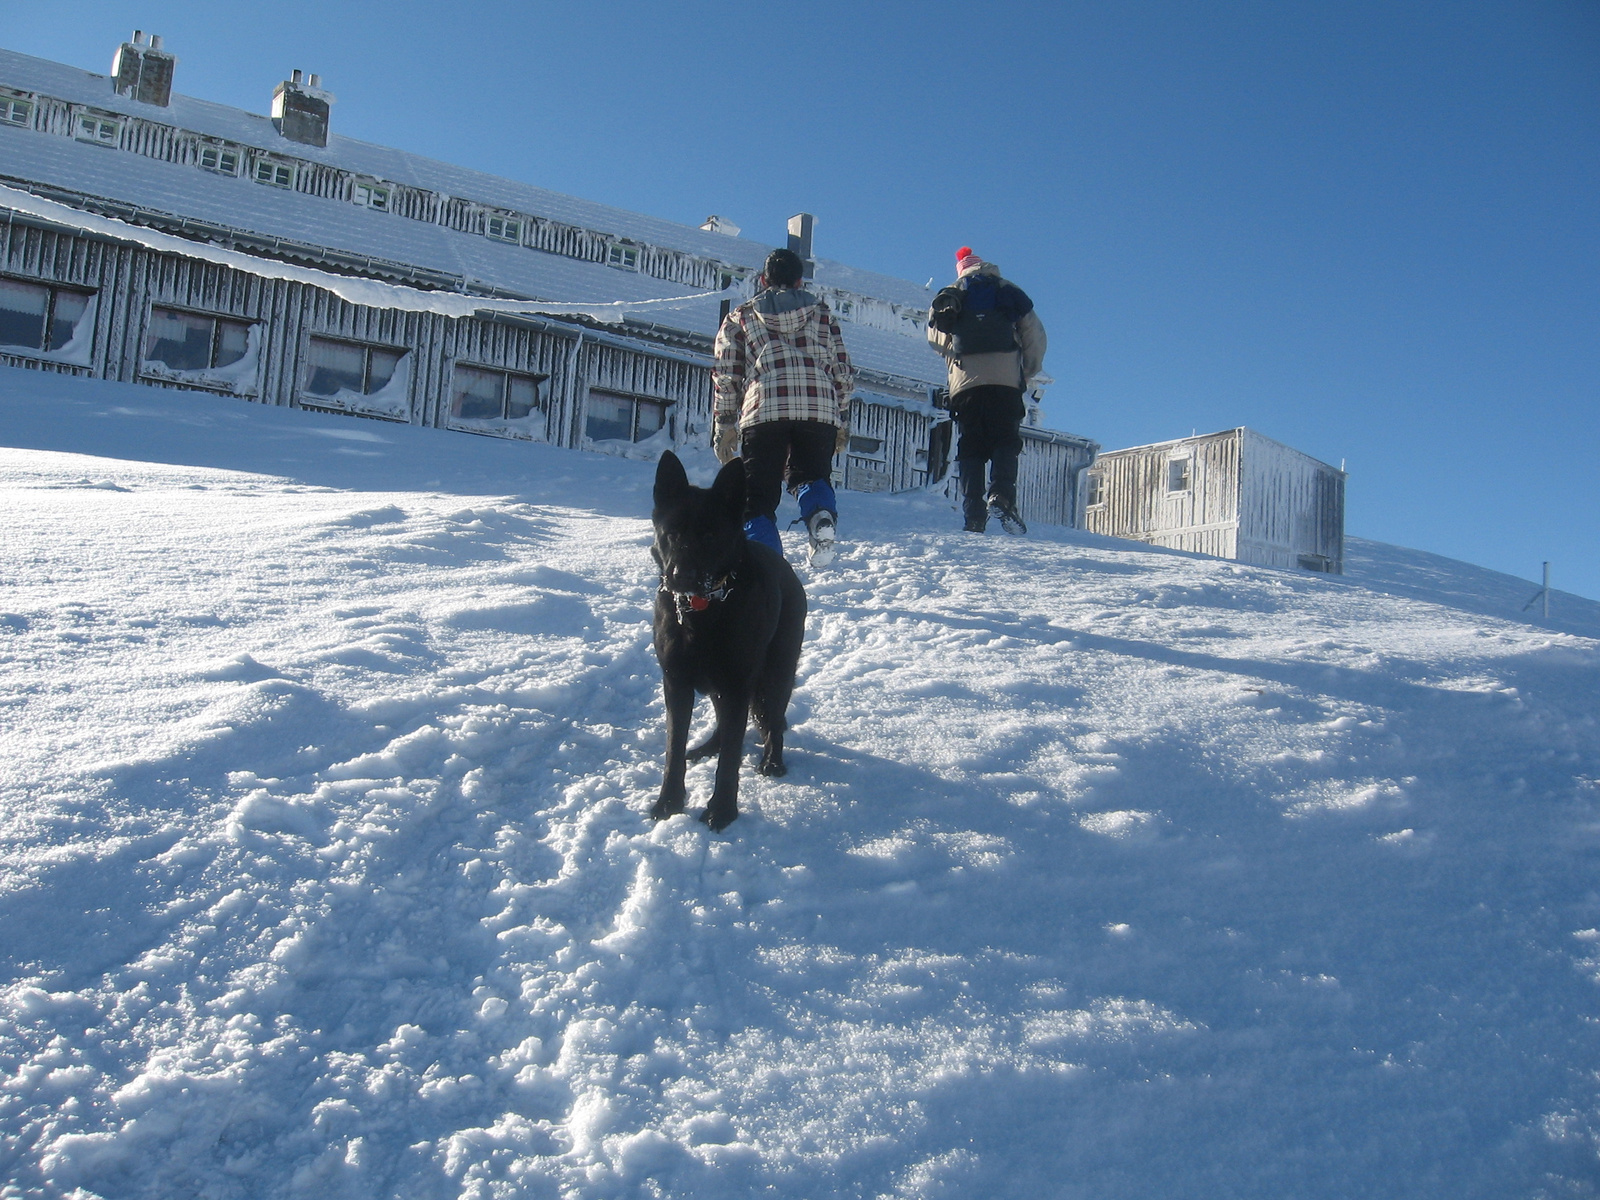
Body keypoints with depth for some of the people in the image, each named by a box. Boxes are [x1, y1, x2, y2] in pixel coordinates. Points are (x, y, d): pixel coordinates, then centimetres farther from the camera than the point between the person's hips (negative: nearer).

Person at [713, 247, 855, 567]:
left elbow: (725, 375, 14)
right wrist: (842, 422, 28)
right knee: (810, 475, 17)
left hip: (763, 410, -1)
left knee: (758, 494, 5)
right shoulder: (822, 315, 24)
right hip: (820, 409, 2)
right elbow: (843, 373, 21)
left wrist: (725, 425, 17)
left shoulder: (740, 317, 21)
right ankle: (821, 515, -17)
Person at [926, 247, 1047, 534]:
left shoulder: (951, 295, 19)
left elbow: (934, 334, 13)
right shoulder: (1009, 291, 16)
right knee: (1005, 443, -2)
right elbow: (1034, 333, 11)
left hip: (965, 381, 1)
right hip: (1005, 379, -1)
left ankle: (974, 515, -8)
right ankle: (1001, 496, -27)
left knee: (970, 449, 2)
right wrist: (1029, 370, 22)